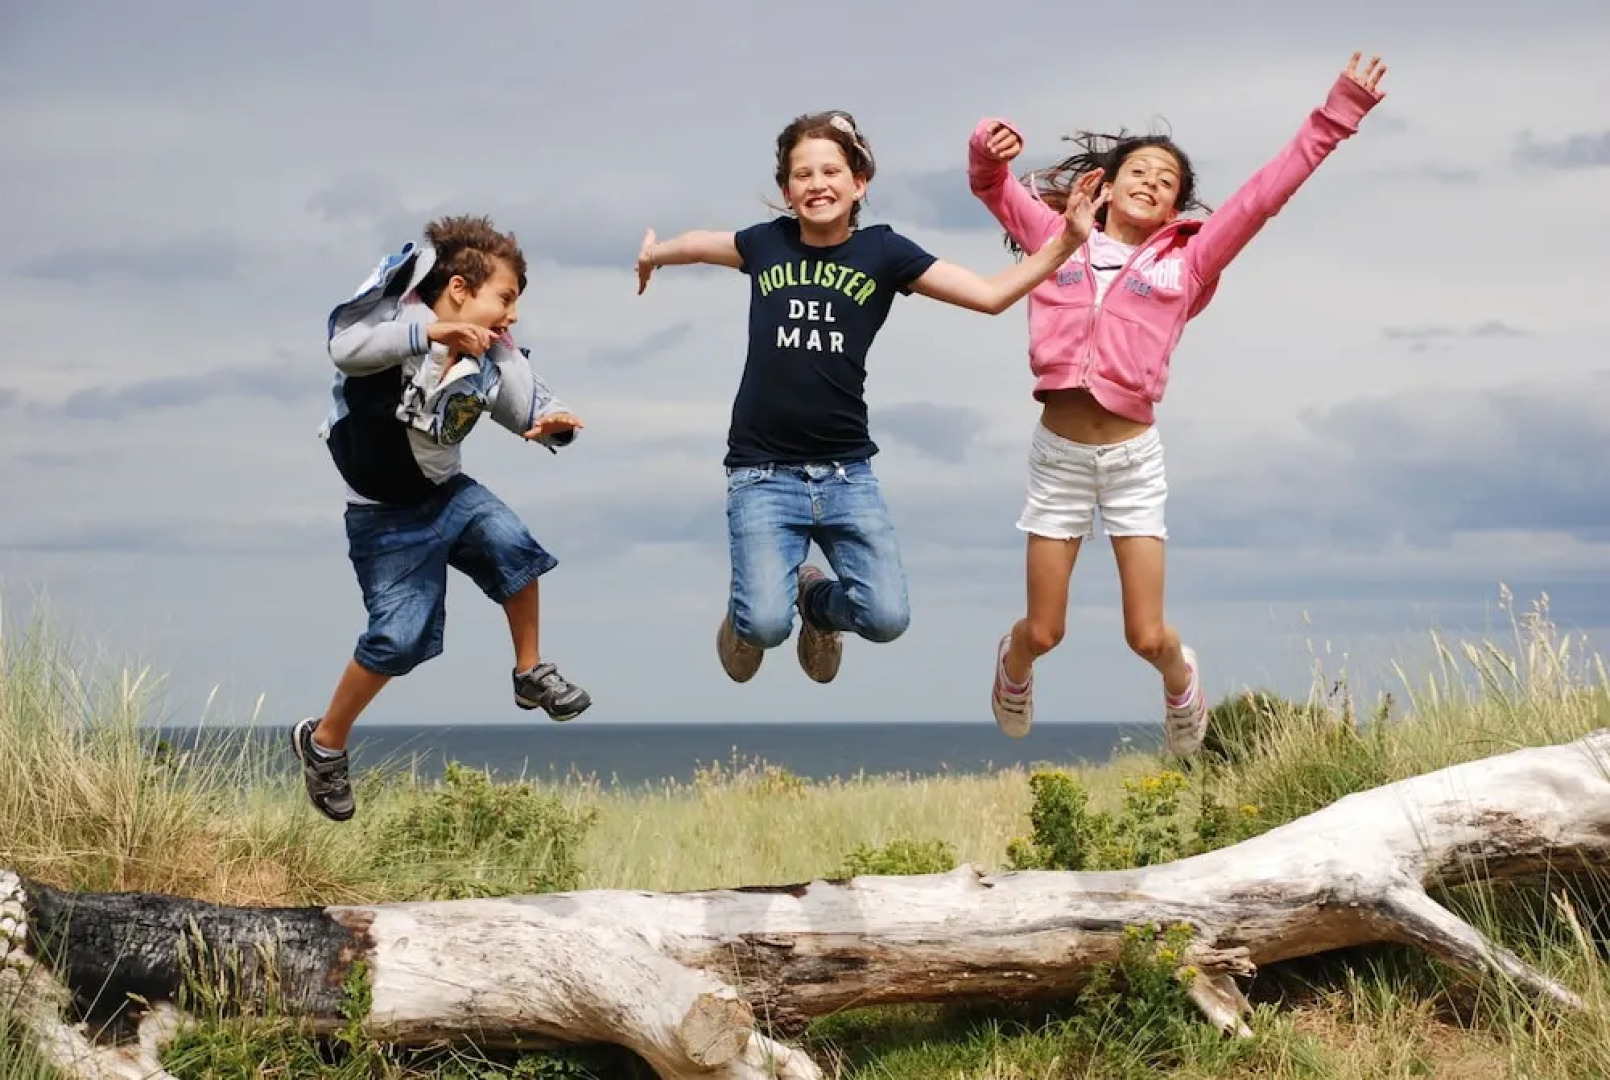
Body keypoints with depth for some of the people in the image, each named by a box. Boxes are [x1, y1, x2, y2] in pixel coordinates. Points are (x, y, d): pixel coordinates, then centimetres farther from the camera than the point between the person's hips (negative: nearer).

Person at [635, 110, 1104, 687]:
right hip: (762, 472, -1)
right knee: (767, 626, -18)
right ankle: (746, 612, 21)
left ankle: (816, 597, 24)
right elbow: (699, 243, 26)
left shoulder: (883, 251, 0)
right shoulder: (766, 244, 2)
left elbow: (990, 294, -1)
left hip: (846, 471, 1)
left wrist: (1066, 241, -8)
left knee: (887, 618, -12)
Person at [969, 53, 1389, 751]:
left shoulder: (1183, 264, 6)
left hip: (1132, 459, 0)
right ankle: (1014, 663, 43)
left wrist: (1335, 117, -1)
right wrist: (990, 147, -11)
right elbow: (993, 186, 13)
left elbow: (1262, 196, 3)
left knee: (1148, 637, 0)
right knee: (1044, 633, 6)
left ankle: (1180, 678, 36)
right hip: (1057, 454, 0)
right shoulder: (1058, 238, 9)